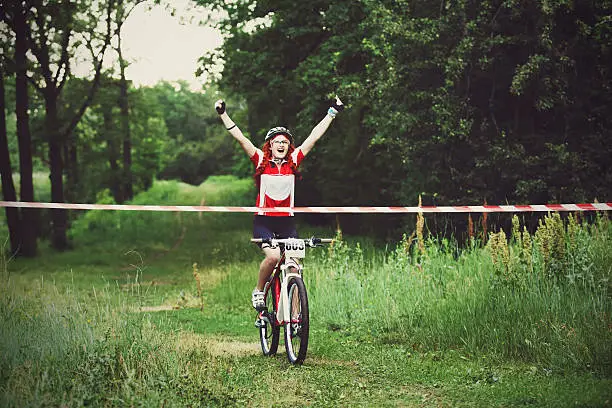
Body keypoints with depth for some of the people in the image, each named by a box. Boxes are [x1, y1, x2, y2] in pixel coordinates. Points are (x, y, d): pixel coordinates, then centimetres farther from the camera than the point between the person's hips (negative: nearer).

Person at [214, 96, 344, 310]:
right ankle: (258, 291, 0)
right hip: (263, 221, -3)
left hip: (287, 222, 3)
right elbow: (240, 137, -4)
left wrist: (332, 113, 7)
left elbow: (314, 137, 7)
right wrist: (223, 114, -10)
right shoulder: (261, 160, 1)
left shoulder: (293, 161, 6)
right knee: (273, 256, -25)